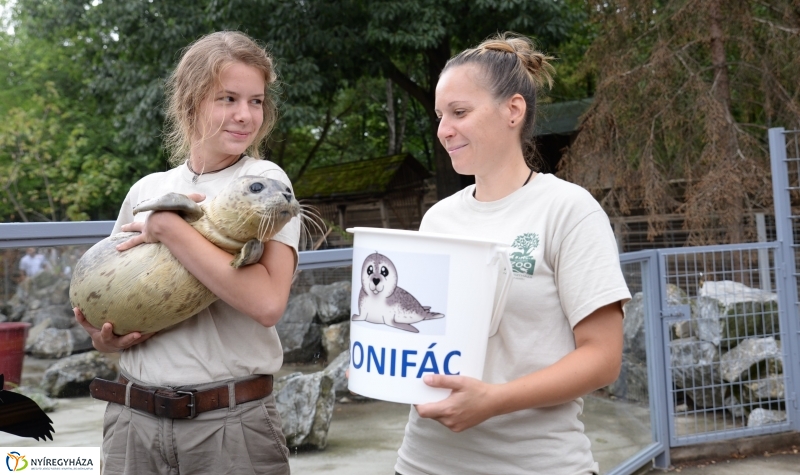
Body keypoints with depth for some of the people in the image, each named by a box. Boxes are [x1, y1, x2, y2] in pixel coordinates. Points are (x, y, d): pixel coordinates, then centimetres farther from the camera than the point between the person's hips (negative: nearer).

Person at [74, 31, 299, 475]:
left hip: (230, 422, -3)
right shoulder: (146, 191, 7)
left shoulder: (264, 180, -6)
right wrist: (102, 337, -4)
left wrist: (168, 228, -17)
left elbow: (267, 302, -21)